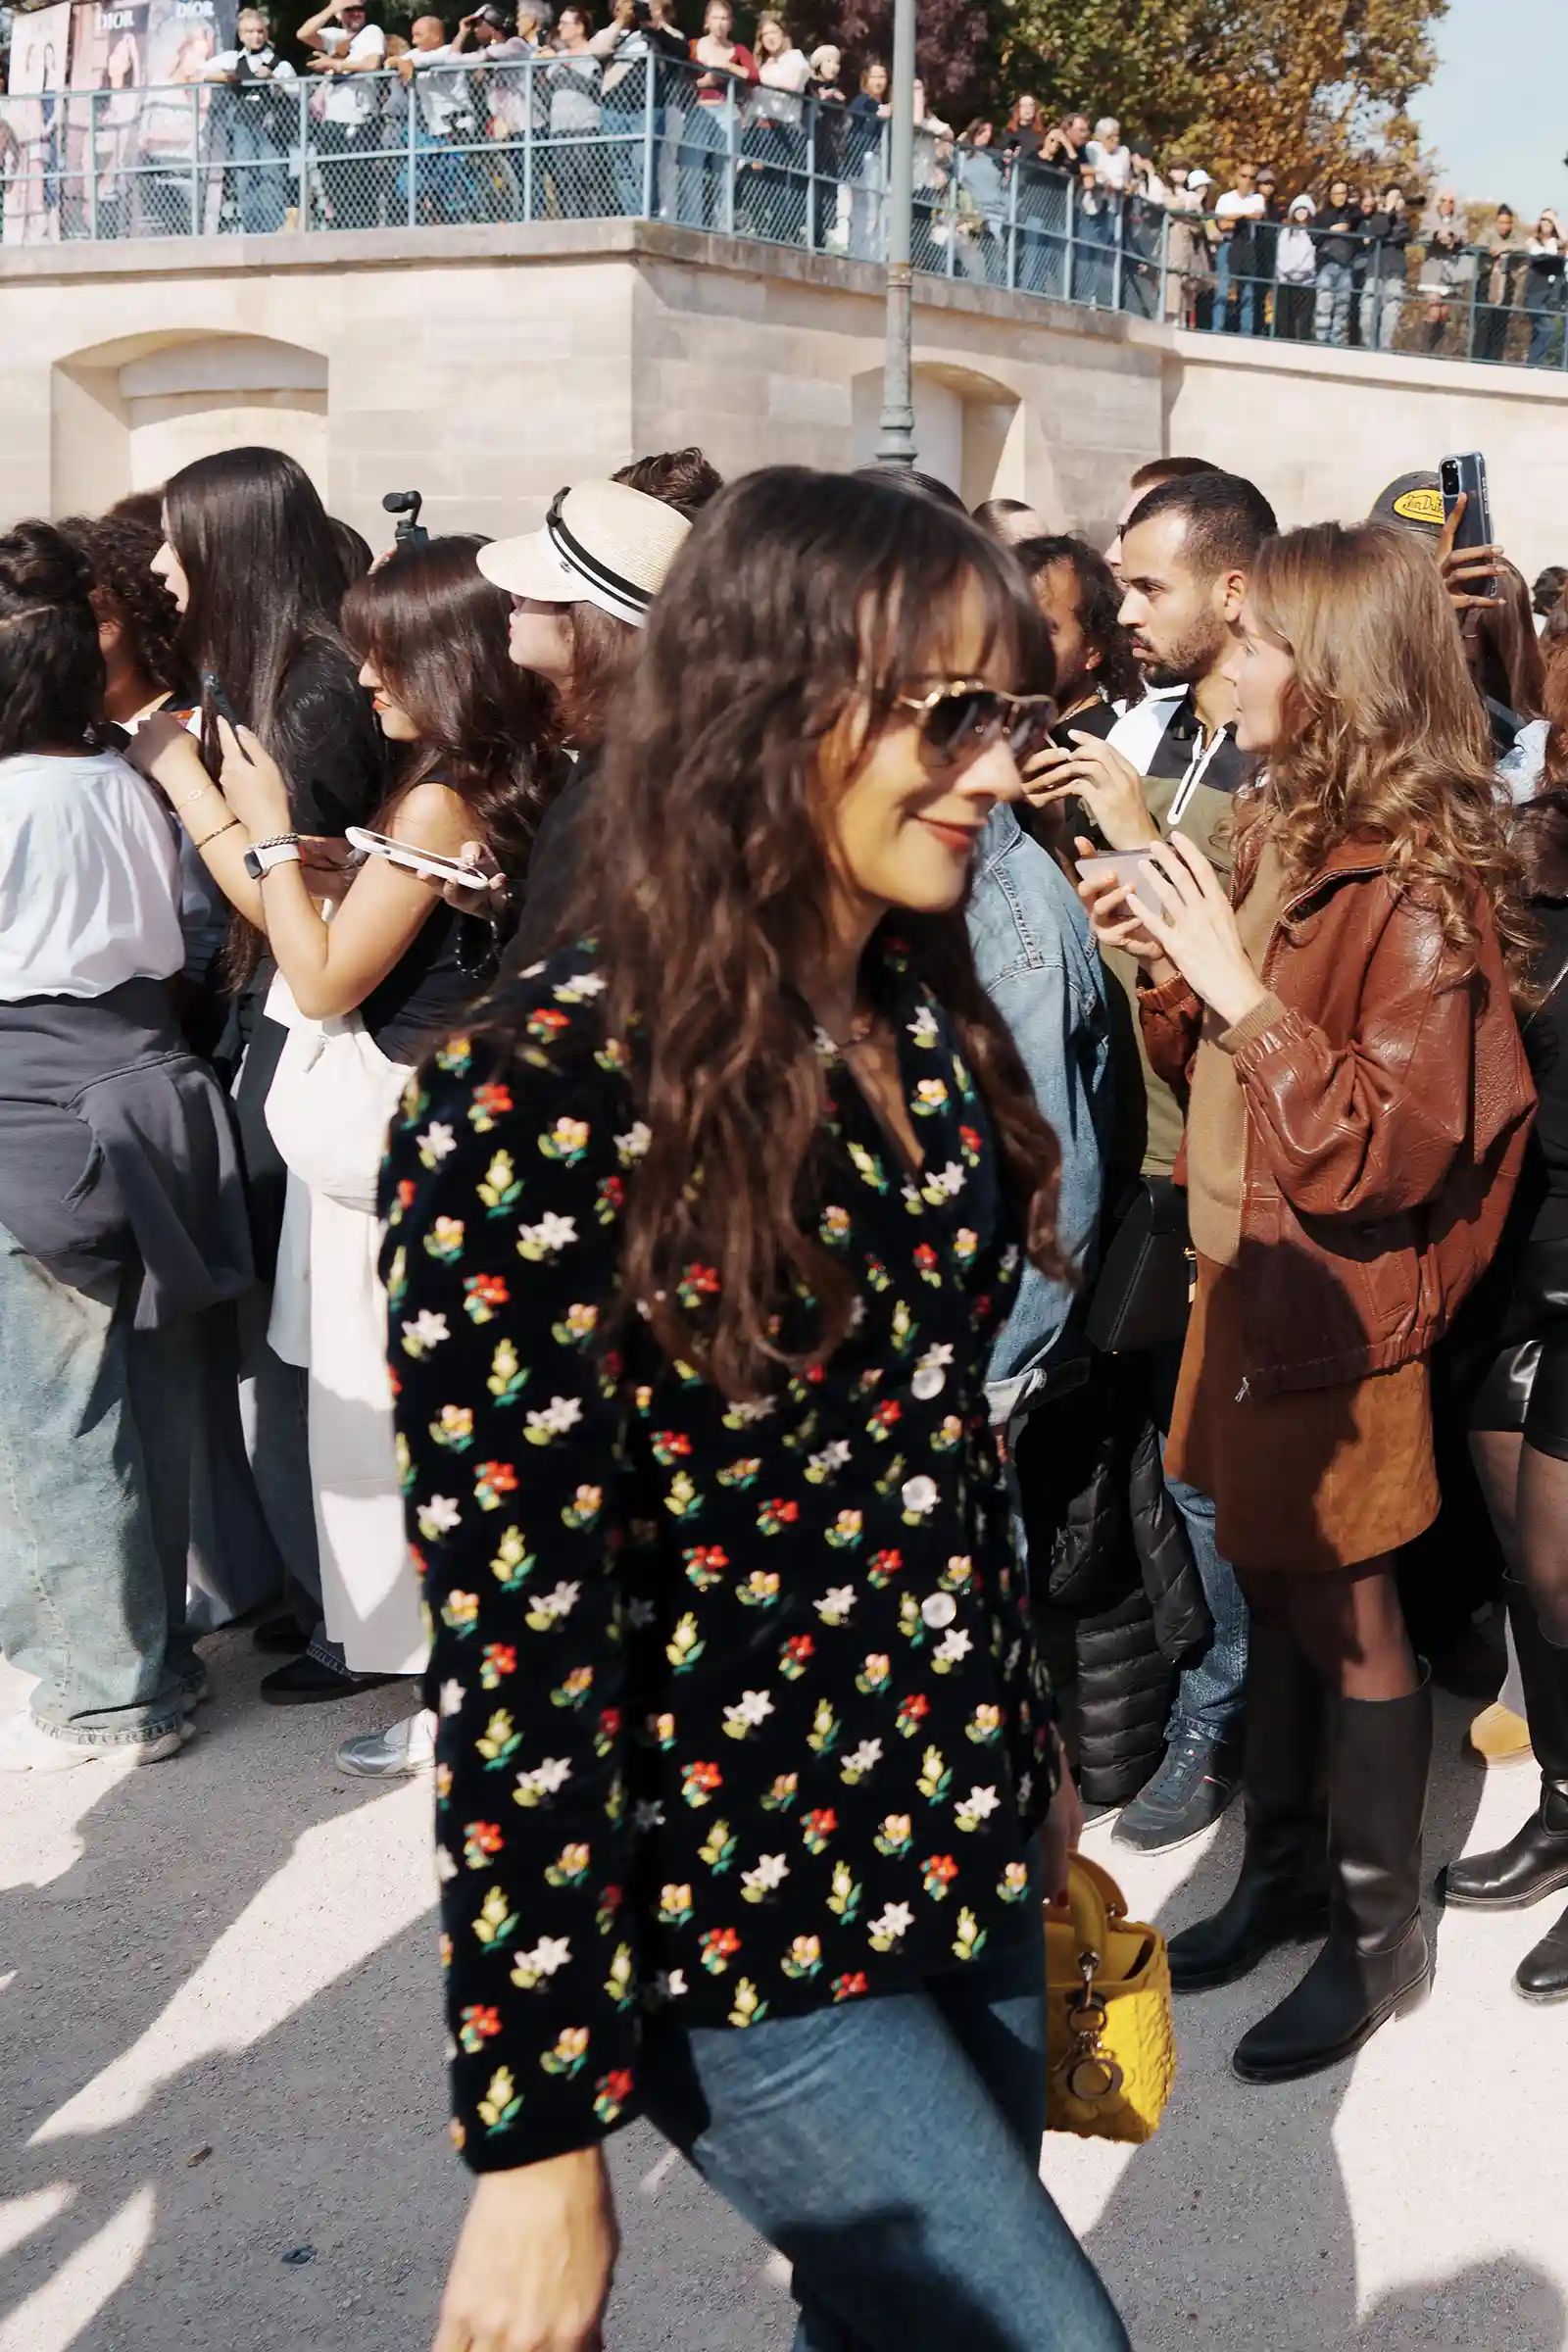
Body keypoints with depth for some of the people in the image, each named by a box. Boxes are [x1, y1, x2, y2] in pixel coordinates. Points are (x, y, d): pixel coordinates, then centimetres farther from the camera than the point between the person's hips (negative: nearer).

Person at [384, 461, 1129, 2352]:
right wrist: (535, 2139, -17)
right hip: (743, 1912, -7)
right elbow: (512, 1645, -21)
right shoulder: (538, 1112, -22)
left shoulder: (922, 1024, 0)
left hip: (963, 1833, 7)